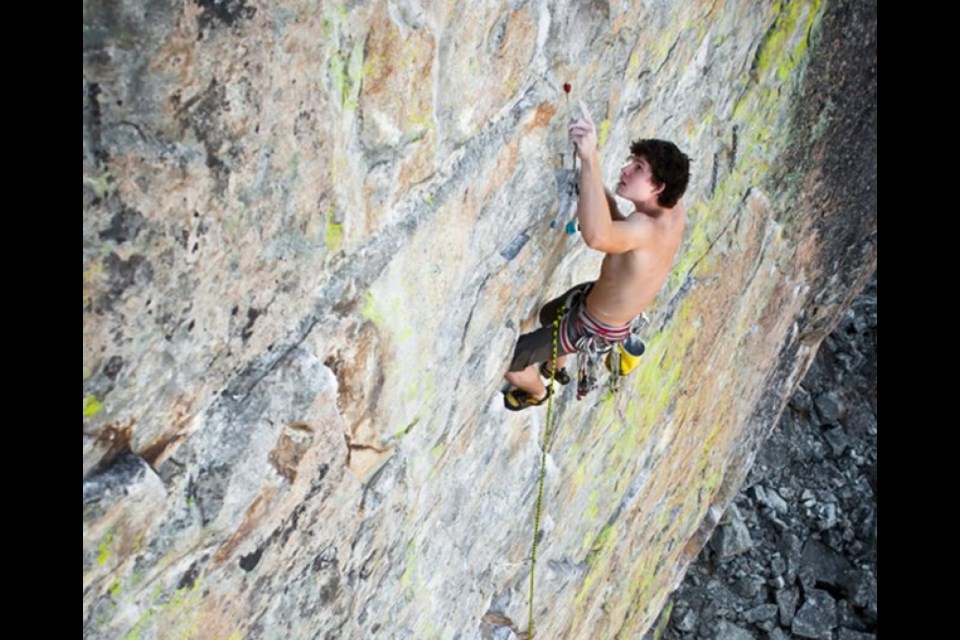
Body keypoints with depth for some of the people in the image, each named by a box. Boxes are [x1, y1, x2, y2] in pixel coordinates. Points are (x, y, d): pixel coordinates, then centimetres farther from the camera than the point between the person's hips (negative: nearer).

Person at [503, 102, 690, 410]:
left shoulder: (647, 229, -44)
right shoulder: (675, 210, -18)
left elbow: (597, 237, -69)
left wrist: (590, 159, -70)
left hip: (596, 328, -9)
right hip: (599, 297, 9)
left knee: (505, 361, 3)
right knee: (548, 315, 37)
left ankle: (536, 392, 37)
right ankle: (556, 367, 66)